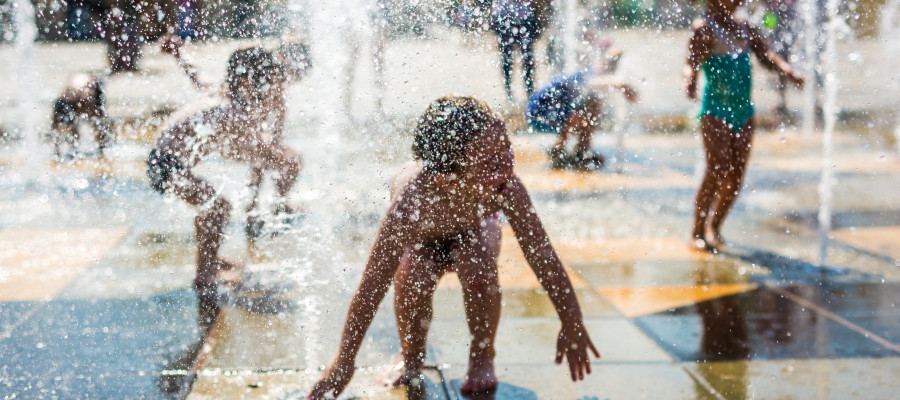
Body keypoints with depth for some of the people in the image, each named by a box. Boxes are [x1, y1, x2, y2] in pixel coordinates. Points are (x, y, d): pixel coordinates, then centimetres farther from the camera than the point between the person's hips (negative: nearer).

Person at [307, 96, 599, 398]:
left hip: (473, 228, 1)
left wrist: (572, 324, -21)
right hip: (421, 237, -1)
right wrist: (344, 361, -36)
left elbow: (541, 253, -26)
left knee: (479, 272, -30)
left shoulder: (505, 187, -38)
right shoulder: (412, 201, -45)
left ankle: (482, 356, -2)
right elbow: (372, 285, -40)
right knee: (413, 281, -30)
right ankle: (411, 357, 2)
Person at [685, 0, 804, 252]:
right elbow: (692, 61, -22)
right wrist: (690, 82, -44)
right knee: (717, 172, -11)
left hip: (744, 111, 7)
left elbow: (765, 54, 4)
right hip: (716, 111, -7)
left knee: (737, 175, 7)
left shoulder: (743, 28, 12)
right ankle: (697, 234, 1)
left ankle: (714, 227, 23)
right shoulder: (704, 28, -8)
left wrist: (788, 73, -15)